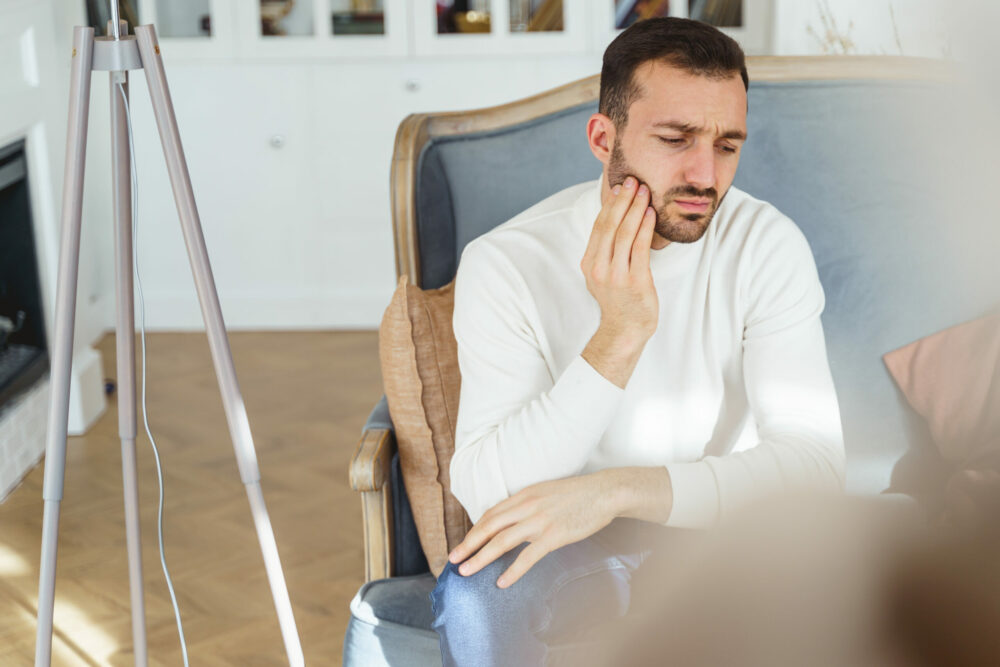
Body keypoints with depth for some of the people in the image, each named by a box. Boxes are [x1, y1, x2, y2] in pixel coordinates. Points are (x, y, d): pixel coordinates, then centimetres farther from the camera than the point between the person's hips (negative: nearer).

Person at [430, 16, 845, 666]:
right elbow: (485, 497, -25)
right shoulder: (506, 263, -17)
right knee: (474, 594, -33)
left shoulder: (768, 245, -13)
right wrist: (618, 336, -34)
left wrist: (618, 489, -34)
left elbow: (817, 463, -21)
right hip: (568, 546, -1)